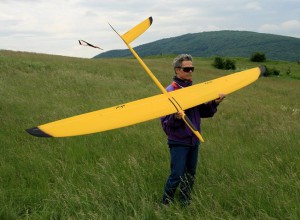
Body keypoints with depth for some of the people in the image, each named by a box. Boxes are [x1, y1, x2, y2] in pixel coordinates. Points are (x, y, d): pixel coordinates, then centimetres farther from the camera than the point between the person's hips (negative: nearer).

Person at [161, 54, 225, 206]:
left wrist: (214, 103, -9)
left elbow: (204, 113, 8)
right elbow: (165, 121, -15)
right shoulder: (170, 91, -13)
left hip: (194, 140, 6)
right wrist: (175, 118, -36)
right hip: (179, 142, -6)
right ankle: (165, 205, 17)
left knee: (190, 176, 14)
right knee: (176, 176, -2)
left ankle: (185, 204, 30)